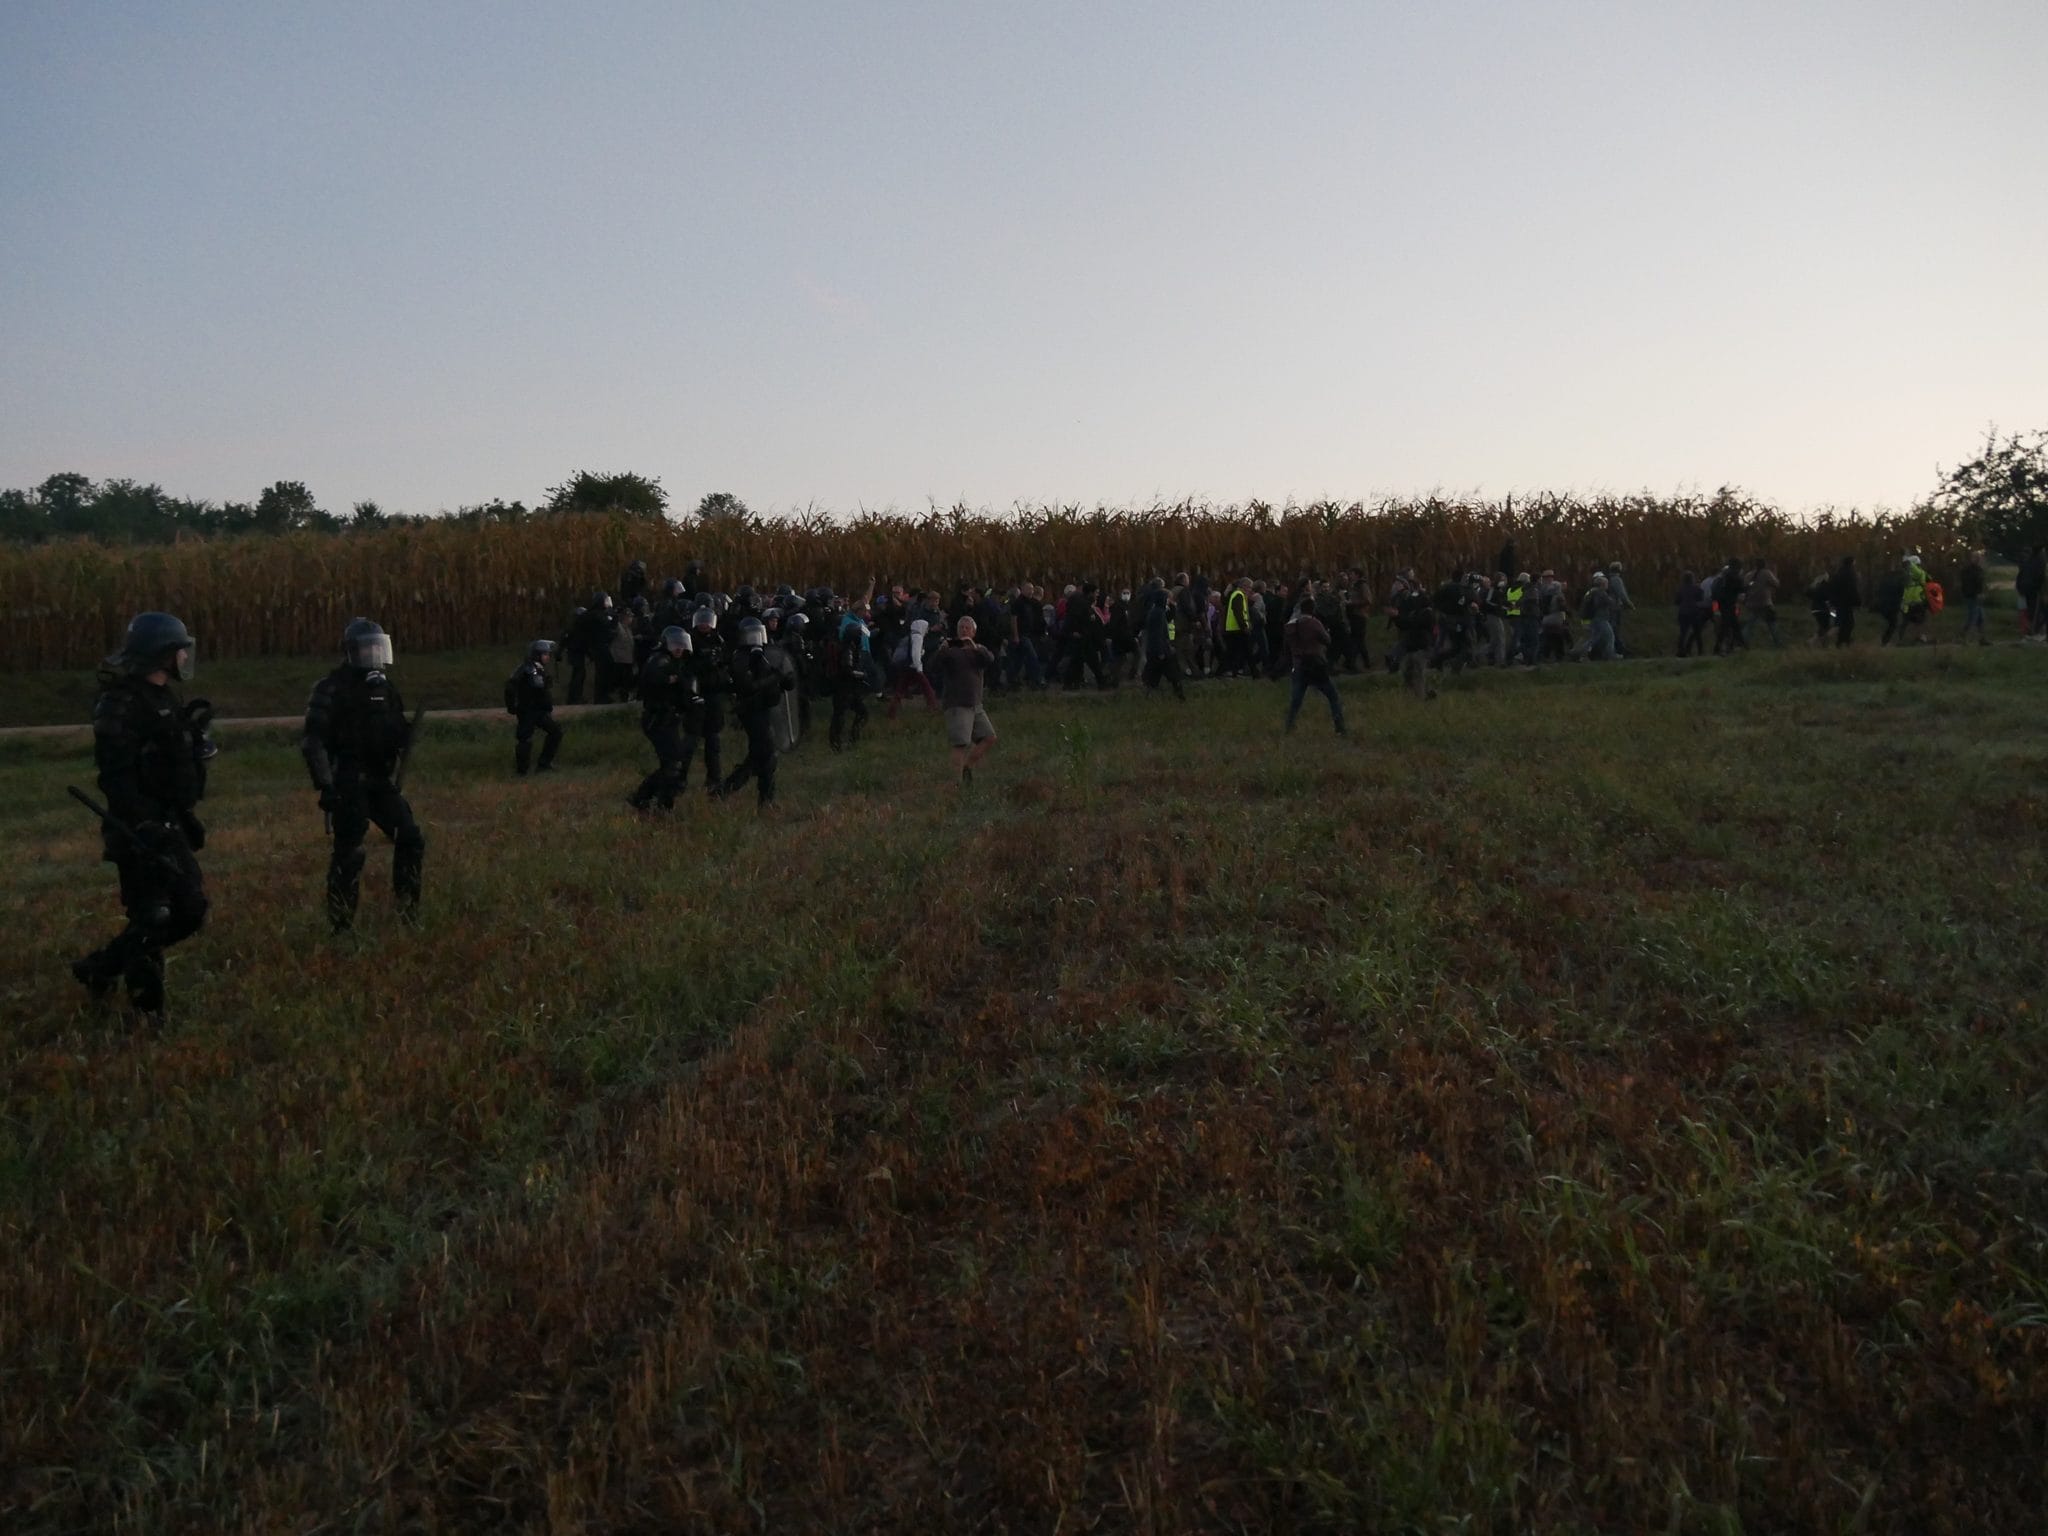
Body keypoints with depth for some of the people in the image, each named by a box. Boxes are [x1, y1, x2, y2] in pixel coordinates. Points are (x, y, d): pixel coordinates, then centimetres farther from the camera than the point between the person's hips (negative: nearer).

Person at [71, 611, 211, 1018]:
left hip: (167, 827, 9)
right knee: (151, 919, -4)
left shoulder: (166, 701, 13)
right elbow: (116, 777, -24)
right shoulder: (120, 706, -17)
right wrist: (145, 828, -29)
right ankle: (147, 1011, 11)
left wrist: (187, 819, 23)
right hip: (140, 832, -9)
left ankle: (100, 968, 26)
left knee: (190, 911, 12)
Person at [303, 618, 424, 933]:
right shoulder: (332, 690, -10)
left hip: (381, 782, 7)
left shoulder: (385, 688, 11)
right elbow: (313, 741, -14)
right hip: (347, 785, -7)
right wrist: (325, 785, -20)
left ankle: (409, 911, 16)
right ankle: (342, 924, 6)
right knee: (348, 853, -6)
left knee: (410, 840, 4)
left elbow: (397, 734, 20)